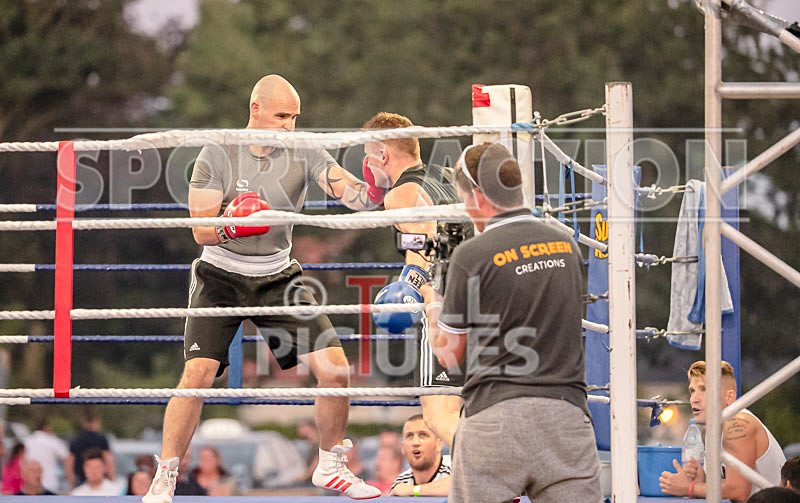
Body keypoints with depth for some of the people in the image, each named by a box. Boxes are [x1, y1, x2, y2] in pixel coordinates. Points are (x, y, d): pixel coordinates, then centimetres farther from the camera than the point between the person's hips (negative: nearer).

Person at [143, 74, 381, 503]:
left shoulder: (304, 154, -6)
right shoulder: (217, 155, -10)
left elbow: (346, 188, -22)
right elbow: (200, 230, -11)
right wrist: (230, 227, -33)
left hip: (278, 277, 3)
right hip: (221, 276, -2)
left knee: (335, 369, -9)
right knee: (197, 374, -19)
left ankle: (330, 467, 12)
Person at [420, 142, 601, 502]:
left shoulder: (472, 255, -6)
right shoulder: (566, 246, 9)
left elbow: (449, 354, 2)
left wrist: (431, 303, 21)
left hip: (495, 415, -3)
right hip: (566, 412, 3)